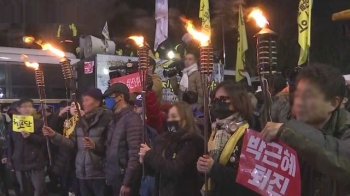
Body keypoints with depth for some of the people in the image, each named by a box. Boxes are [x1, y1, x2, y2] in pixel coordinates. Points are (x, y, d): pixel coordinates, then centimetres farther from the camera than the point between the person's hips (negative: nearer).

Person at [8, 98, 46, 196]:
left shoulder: (39, 123, 1)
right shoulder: (13, 124, 7)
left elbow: (44, 140, -6)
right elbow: (10, 144, 10)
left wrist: (30, 136, -20)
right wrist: (10, 160, 7)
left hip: (36, 163, -2)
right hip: (19, 163, 3)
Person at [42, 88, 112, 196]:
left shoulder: (106, 119, -9)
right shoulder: (81, 121, 13)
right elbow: (72, 144, 6)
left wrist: (95, 146, -28)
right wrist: (54, 135, -1)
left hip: (99, 174, -7)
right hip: (82, 173, 7)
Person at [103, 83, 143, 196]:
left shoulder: (132, 119, -12)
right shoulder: (116, 120, 15)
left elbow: (134, 154, -19)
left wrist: (127, 183, -20)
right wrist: (108, 176, 6)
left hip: (123, 180, -8)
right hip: (114, 179, 8)